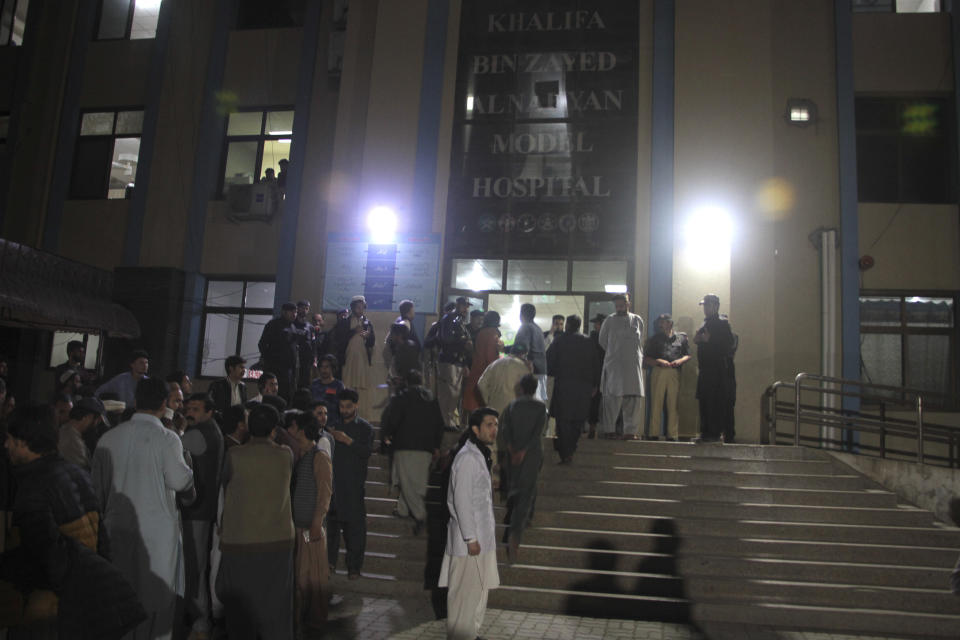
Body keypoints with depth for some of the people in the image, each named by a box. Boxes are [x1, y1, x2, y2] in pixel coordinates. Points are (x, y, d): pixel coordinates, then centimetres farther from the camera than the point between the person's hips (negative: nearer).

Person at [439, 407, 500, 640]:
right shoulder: (467, 458, -19)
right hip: (470, 537, -10)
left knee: (480, 587, 19)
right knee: (466, 591, 0)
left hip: (482, 535, 10)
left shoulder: (480, 455, 12)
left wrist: (479, 535, 18)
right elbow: (462, 501, -21)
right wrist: (471, 538, -20)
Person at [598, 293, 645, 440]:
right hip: (614, 365, -3)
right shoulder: (610, 321, 4)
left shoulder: (638, 320, 12)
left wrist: (638, 358, 15)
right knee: (613, 398, -8)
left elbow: (640, 343, 20)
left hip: (634, 366, 3)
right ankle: (609, 430, -1)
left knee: (634, 399, 0)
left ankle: (630, 431, 6)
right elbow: (602, 341, 11)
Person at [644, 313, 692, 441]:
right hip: (658, 372, 0)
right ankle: (654, 434, -3)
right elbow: (646, 359, 10)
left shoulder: (681, 338, 18)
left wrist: (680, 361, -4)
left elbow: (688, 355, 17)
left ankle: (672, 435, 2)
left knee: (674, 405, -2)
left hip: (675, 373, 1)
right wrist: (659, 361, -6)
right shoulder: (654, 338, 17)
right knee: (656, 404, -5)